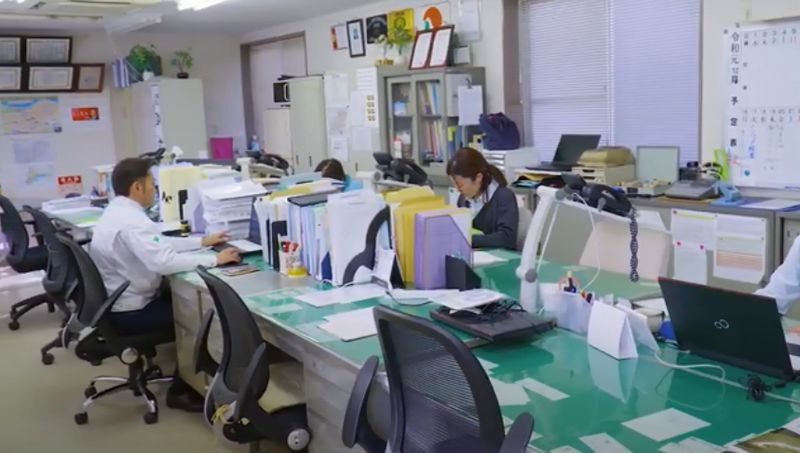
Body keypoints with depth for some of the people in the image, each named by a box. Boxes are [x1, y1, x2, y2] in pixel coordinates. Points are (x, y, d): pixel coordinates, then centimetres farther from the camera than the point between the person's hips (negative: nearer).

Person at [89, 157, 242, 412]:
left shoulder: (118, 211, 7)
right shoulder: (130, 222, -26)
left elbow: (158, 244, 16)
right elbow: (164, 261, -37)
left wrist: (202, 242, 14)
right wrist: (214, 260, -27)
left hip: (117, 301, 10)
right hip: (129, 312, -10)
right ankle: (181, 391, 9)